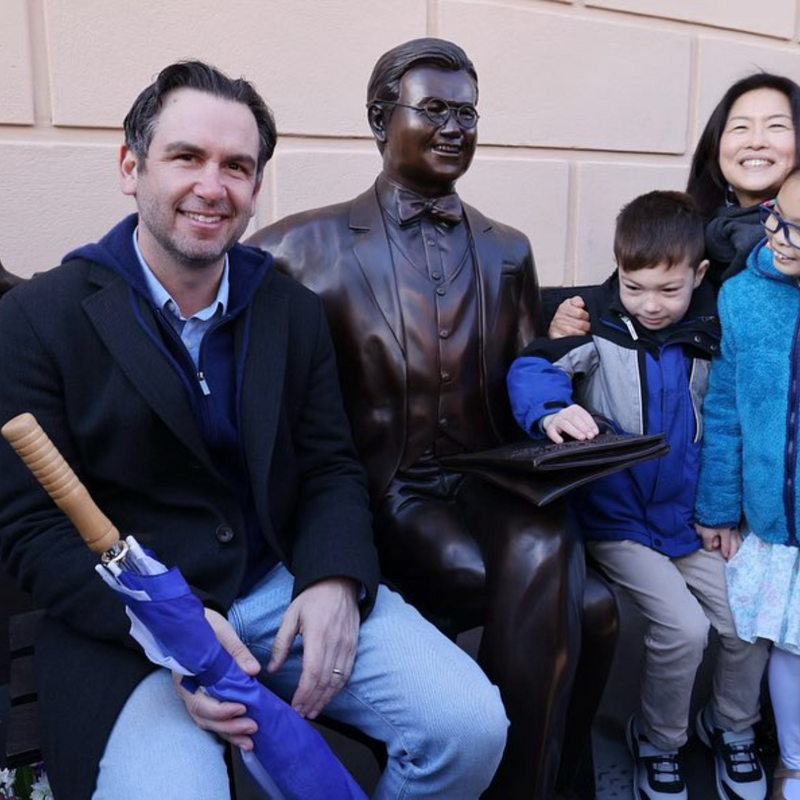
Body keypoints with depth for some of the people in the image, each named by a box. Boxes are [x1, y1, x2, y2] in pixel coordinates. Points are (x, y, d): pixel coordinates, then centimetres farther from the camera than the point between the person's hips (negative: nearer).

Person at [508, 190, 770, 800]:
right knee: (684, 628, -16)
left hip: (691, 516, 5)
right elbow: (530, 369, -22)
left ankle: (733, 727, 30)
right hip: (619, 521, -4)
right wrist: (552, 410, -44)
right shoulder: (599, 327, -9)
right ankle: (658, 741, 15)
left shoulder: (709, 337, 5)